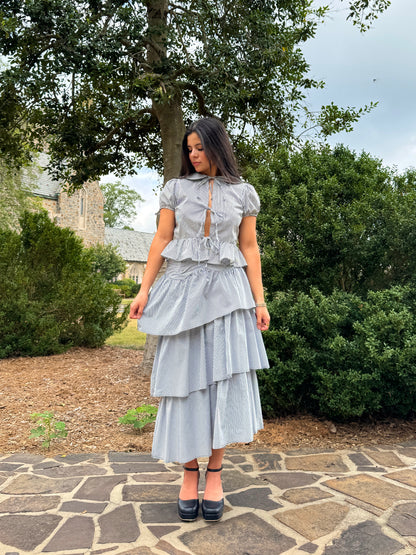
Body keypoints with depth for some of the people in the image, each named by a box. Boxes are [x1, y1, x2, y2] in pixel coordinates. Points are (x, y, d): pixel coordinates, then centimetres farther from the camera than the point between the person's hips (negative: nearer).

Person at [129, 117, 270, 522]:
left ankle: (214, 471, 11)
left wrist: (259, 300, 1)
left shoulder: (243, 193, 8)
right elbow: (161, 239, 6)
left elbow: (249, 249, 7)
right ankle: (189, 471, 14)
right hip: (183, 288, 1)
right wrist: (144, 289, -1)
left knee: (224, 377, -4)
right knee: (185, 376, 1)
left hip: (226, 291, 0)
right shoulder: (176, 188, 8)